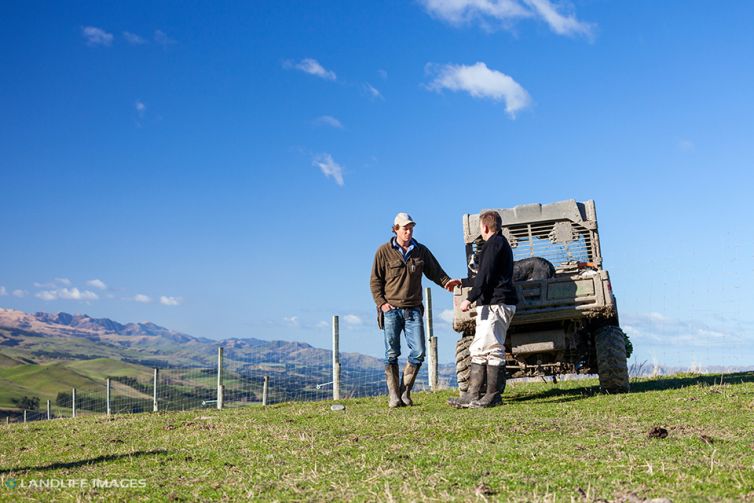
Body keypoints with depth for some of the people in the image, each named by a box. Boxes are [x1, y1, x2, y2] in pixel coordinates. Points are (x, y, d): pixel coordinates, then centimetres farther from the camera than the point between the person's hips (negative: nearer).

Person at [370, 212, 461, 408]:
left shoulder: (421, 251, 11)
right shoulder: (384, 252, 3)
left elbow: (435, 271, 13)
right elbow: (375, 281, 3)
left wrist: (447, 282, -7)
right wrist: (381, 303, -8)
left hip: (413, 309, 3)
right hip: (391, 310, -2)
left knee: (418, 352, -4)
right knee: (392, 354, 0)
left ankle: (405, 391, 11)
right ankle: (393, 395, 8)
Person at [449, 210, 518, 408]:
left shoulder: (494, 244, -8)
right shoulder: (502, 243, 24)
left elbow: (485, 275, -19)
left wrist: (470, 299, -21)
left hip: (496, 304, -11)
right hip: (491, 304, 11)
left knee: (493, 349, -7)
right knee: (478, 350, 10)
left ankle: (493, 396, -3)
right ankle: (472, 395, 11)